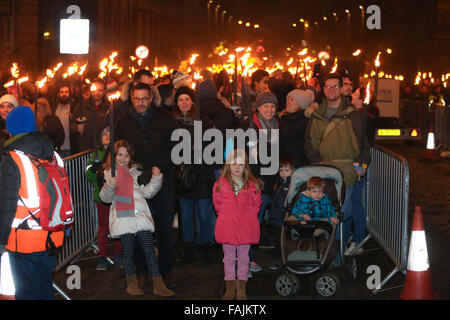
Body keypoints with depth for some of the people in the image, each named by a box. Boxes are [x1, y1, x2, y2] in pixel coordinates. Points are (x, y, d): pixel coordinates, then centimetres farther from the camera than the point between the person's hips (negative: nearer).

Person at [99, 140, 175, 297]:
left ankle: (158, 284, 3)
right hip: (123, 217, -2)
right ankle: (131, 282, 20)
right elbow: (105, 198, 1)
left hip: (140, 214, 2)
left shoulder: (135, 172, 16)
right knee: (128, 250, 4)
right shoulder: (110, 173, 8)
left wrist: (156, 178, 4)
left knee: (149, 249, 0)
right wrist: (110, 186, -18)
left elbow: (147, 192, 17)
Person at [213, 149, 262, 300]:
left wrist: (249, 216, 6)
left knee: (243, 257, 8)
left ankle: (241, 288, 18)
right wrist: (226, 216, 6)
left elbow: (256, 203, 12)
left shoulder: (252, 184, 0)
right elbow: (217, 203, 11)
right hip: (227, 226, 0)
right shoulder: (221, 184, 0)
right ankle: (230, 288, 17)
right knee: (229, 258, 8)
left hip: (246, 226, 0)